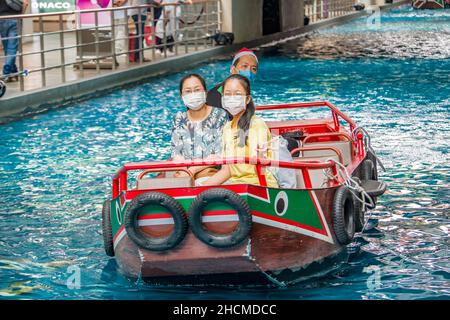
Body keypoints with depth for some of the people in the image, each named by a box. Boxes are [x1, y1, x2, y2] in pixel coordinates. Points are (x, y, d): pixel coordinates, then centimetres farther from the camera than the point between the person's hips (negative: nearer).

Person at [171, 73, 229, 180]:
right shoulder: (179, 119, 13)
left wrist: (192, 170, -16)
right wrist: (183, 171, -15)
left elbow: (219, 155, -7)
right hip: (185, 172, 3)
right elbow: (176, 153, 7)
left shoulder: (219, 116, 0)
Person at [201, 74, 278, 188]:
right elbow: (226, 170, 15)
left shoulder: (257, 124, -8)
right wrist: (201, 185, 5)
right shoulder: (227, 128, 13)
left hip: (260, 185, -6)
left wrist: (260, 159, -37)